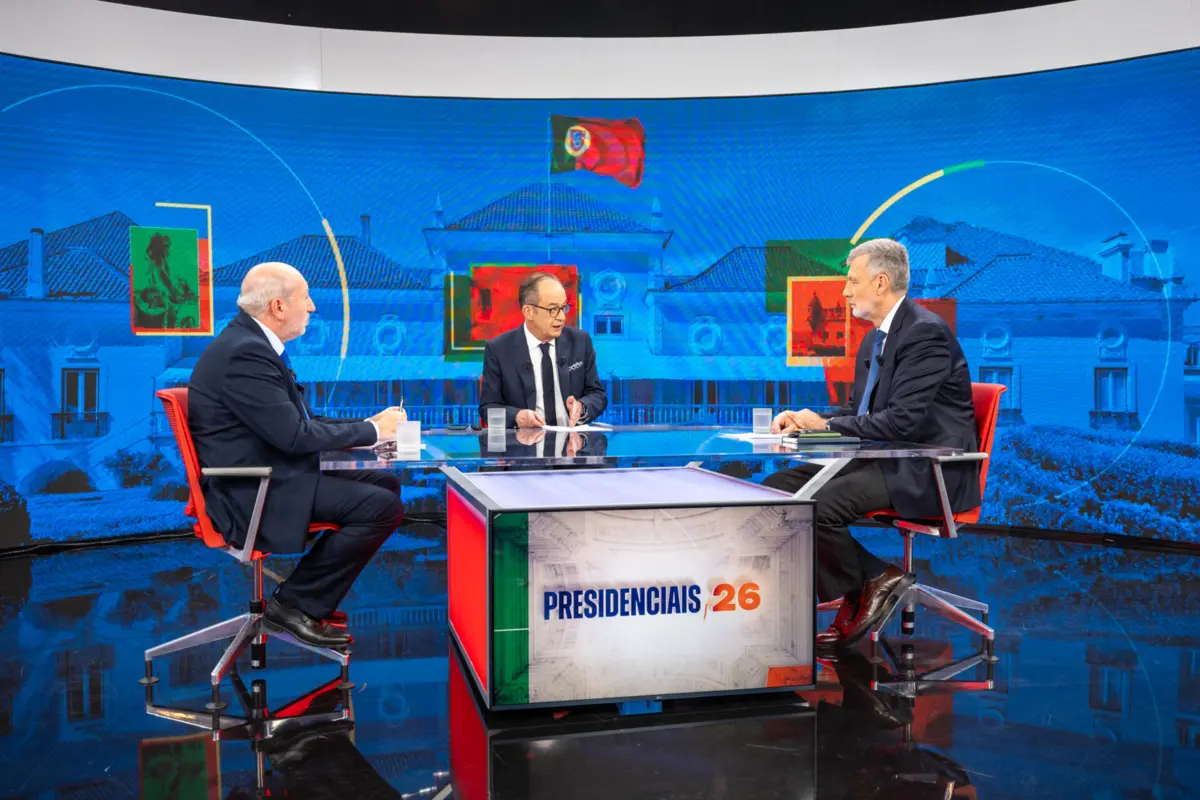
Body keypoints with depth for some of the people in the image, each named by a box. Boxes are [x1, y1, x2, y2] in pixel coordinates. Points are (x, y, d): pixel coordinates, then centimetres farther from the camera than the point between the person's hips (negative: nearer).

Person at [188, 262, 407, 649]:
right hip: (252, 494, -11)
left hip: (269, 476, 11)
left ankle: (315, 599, 16)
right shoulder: (244, 353, -21)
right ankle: (295, 604, -4)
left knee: (386, 483, 12)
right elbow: (295, 436, -23)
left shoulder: (251, 343, 11)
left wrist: (366, 425, 4)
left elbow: (299, 421, 15)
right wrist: (372, 431, -11)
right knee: (383, 506, -18)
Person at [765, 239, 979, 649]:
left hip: (927, 472, -10)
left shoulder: (926, 332, -16)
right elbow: (857, 410, 18)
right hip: (884, 460, 10)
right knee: (776, 488, -3)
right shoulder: (874, 338, 14)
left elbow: (902, 420, -25)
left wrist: (826, 425, -16)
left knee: (817, 505, -28)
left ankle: (870, 583, -1)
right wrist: (807, 419, -1)